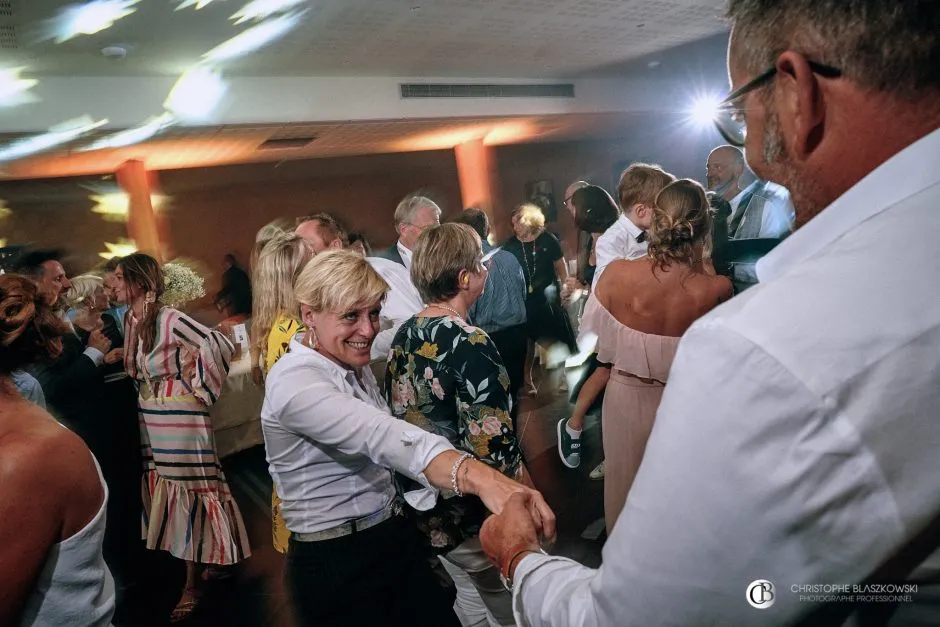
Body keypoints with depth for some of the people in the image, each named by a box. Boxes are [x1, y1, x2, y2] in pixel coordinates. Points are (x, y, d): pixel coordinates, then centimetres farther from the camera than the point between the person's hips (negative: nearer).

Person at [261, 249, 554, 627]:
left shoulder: (355, 366, 5)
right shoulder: (294, 381, -24)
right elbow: (380, 435, -42)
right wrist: (477, 476, -55)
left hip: (394, 539, 7)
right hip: (336, 565, -7)